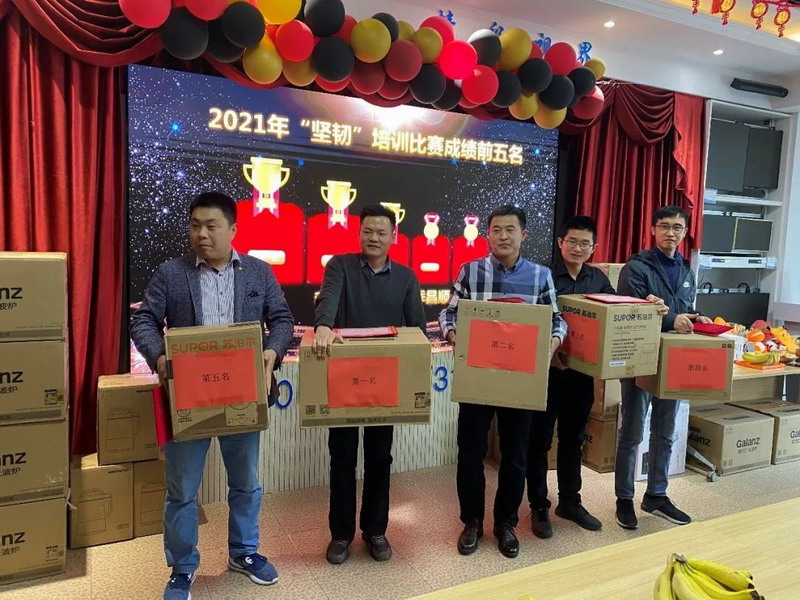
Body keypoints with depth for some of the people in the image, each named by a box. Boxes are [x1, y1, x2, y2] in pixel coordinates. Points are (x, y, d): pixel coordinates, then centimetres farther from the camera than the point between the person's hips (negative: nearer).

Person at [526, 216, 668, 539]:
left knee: (573, 438, 18)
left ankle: (570, 502, 33)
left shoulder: (598, 279, 7)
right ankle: (539, 507, 19)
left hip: (583, 371, 5)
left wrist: (650, 307, -9)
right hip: (549, 370, -5)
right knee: (540, 440, 5)